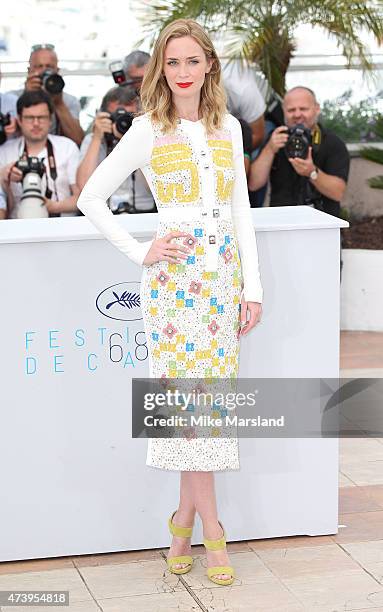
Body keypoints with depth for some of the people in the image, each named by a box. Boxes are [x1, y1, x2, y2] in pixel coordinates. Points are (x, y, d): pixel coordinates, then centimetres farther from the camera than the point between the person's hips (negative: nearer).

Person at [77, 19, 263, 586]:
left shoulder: (229, 128, 10)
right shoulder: (147, 130, -1)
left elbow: (241, 210, 11)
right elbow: (92, 197, 0)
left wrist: (253, 286, 6)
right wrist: (141, 252, -6)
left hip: (225, 272, 4)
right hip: (175, 274, -4)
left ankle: (185, 517, 16)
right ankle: (211, 529, 2)